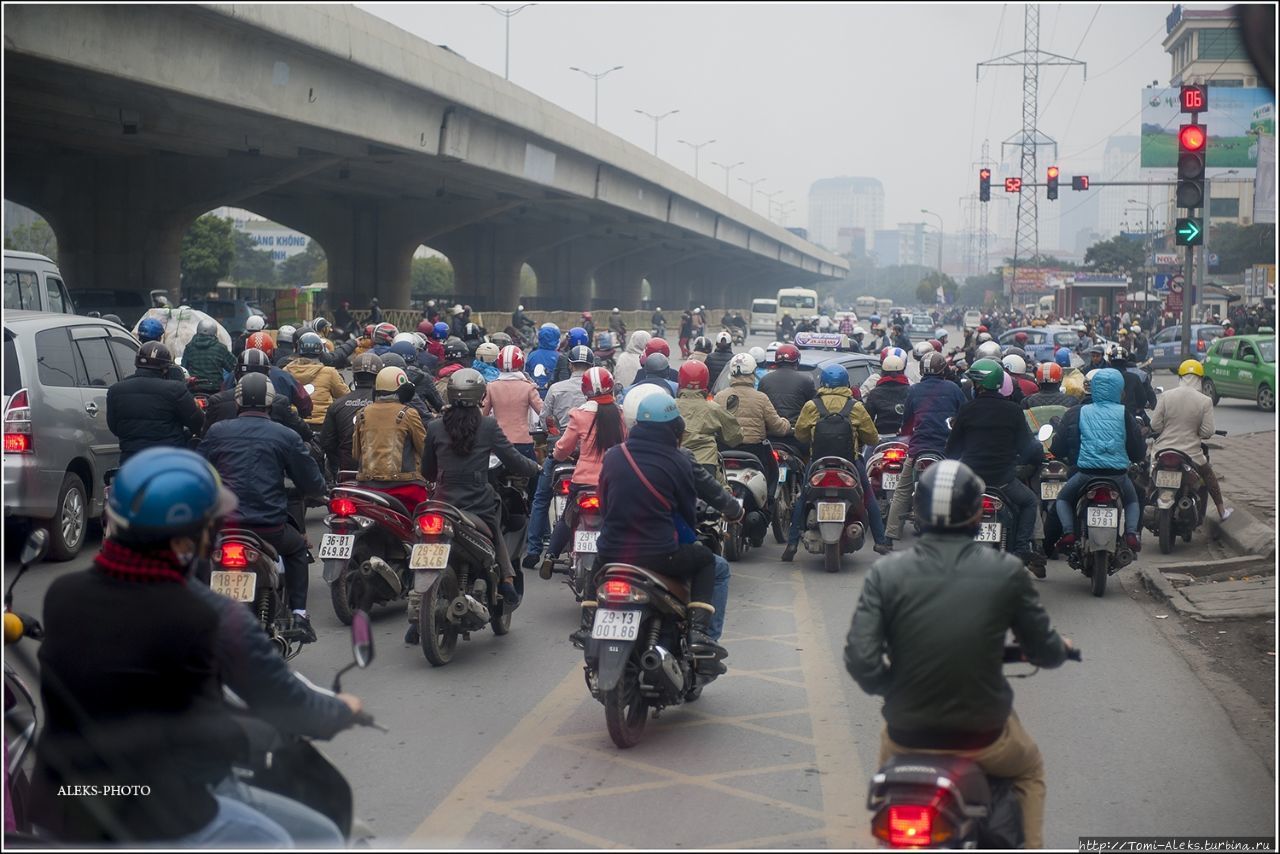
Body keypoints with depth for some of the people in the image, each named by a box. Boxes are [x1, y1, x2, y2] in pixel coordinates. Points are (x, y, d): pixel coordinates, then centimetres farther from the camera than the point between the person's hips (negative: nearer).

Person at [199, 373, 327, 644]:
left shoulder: (217, 432, 5)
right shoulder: (285, 436, 0)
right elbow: (313, 485, 4)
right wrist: (317, 490, 28)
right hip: (269, 527, -1)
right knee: (297, 548, 29)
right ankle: (298, 615, 17)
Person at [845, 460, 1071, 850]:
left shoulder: (885, 573, -10)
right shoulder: (1007, 573, -11)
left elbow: (861, 661, -15)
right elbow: (1045, 652, -1)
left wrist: (893, 689, 6)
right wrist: (1061, 647, 22)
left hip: (907, 736, 1)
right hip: (983, 738, -1)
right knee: (1030, 770, 34)